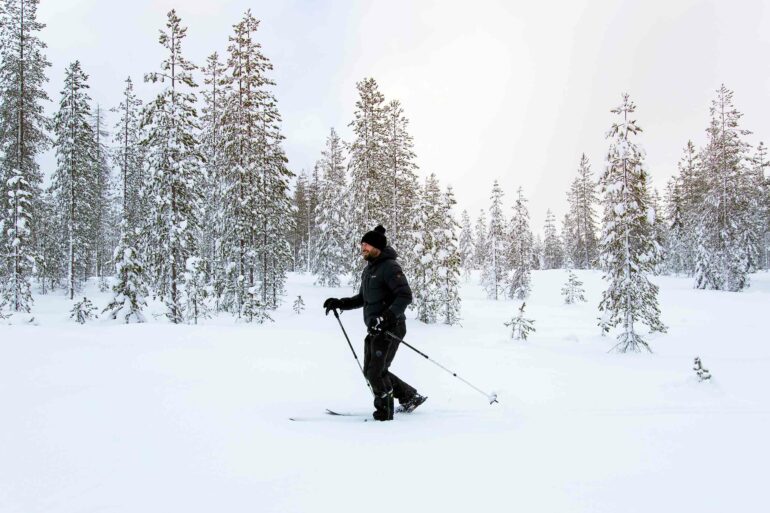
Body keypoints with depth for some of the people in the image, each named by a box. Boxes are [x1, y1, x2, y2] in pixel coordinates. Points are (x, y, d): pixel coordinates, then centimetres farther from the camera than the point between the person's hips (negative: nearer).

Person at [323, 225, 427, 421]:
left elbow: (405, 296, -23)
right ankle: (410, 397, 27)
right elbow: (362, 299, 25)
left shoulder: (389, 267, -14)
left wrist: (385, 317, -32)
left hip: (390, 329, -10)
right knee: (370, 371, 14)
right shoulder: (369, 269, 14)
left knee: (376, 371, -9)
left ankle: (385, 412, 8)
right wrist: (340, 303, 12)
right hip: (374, 330, 10)